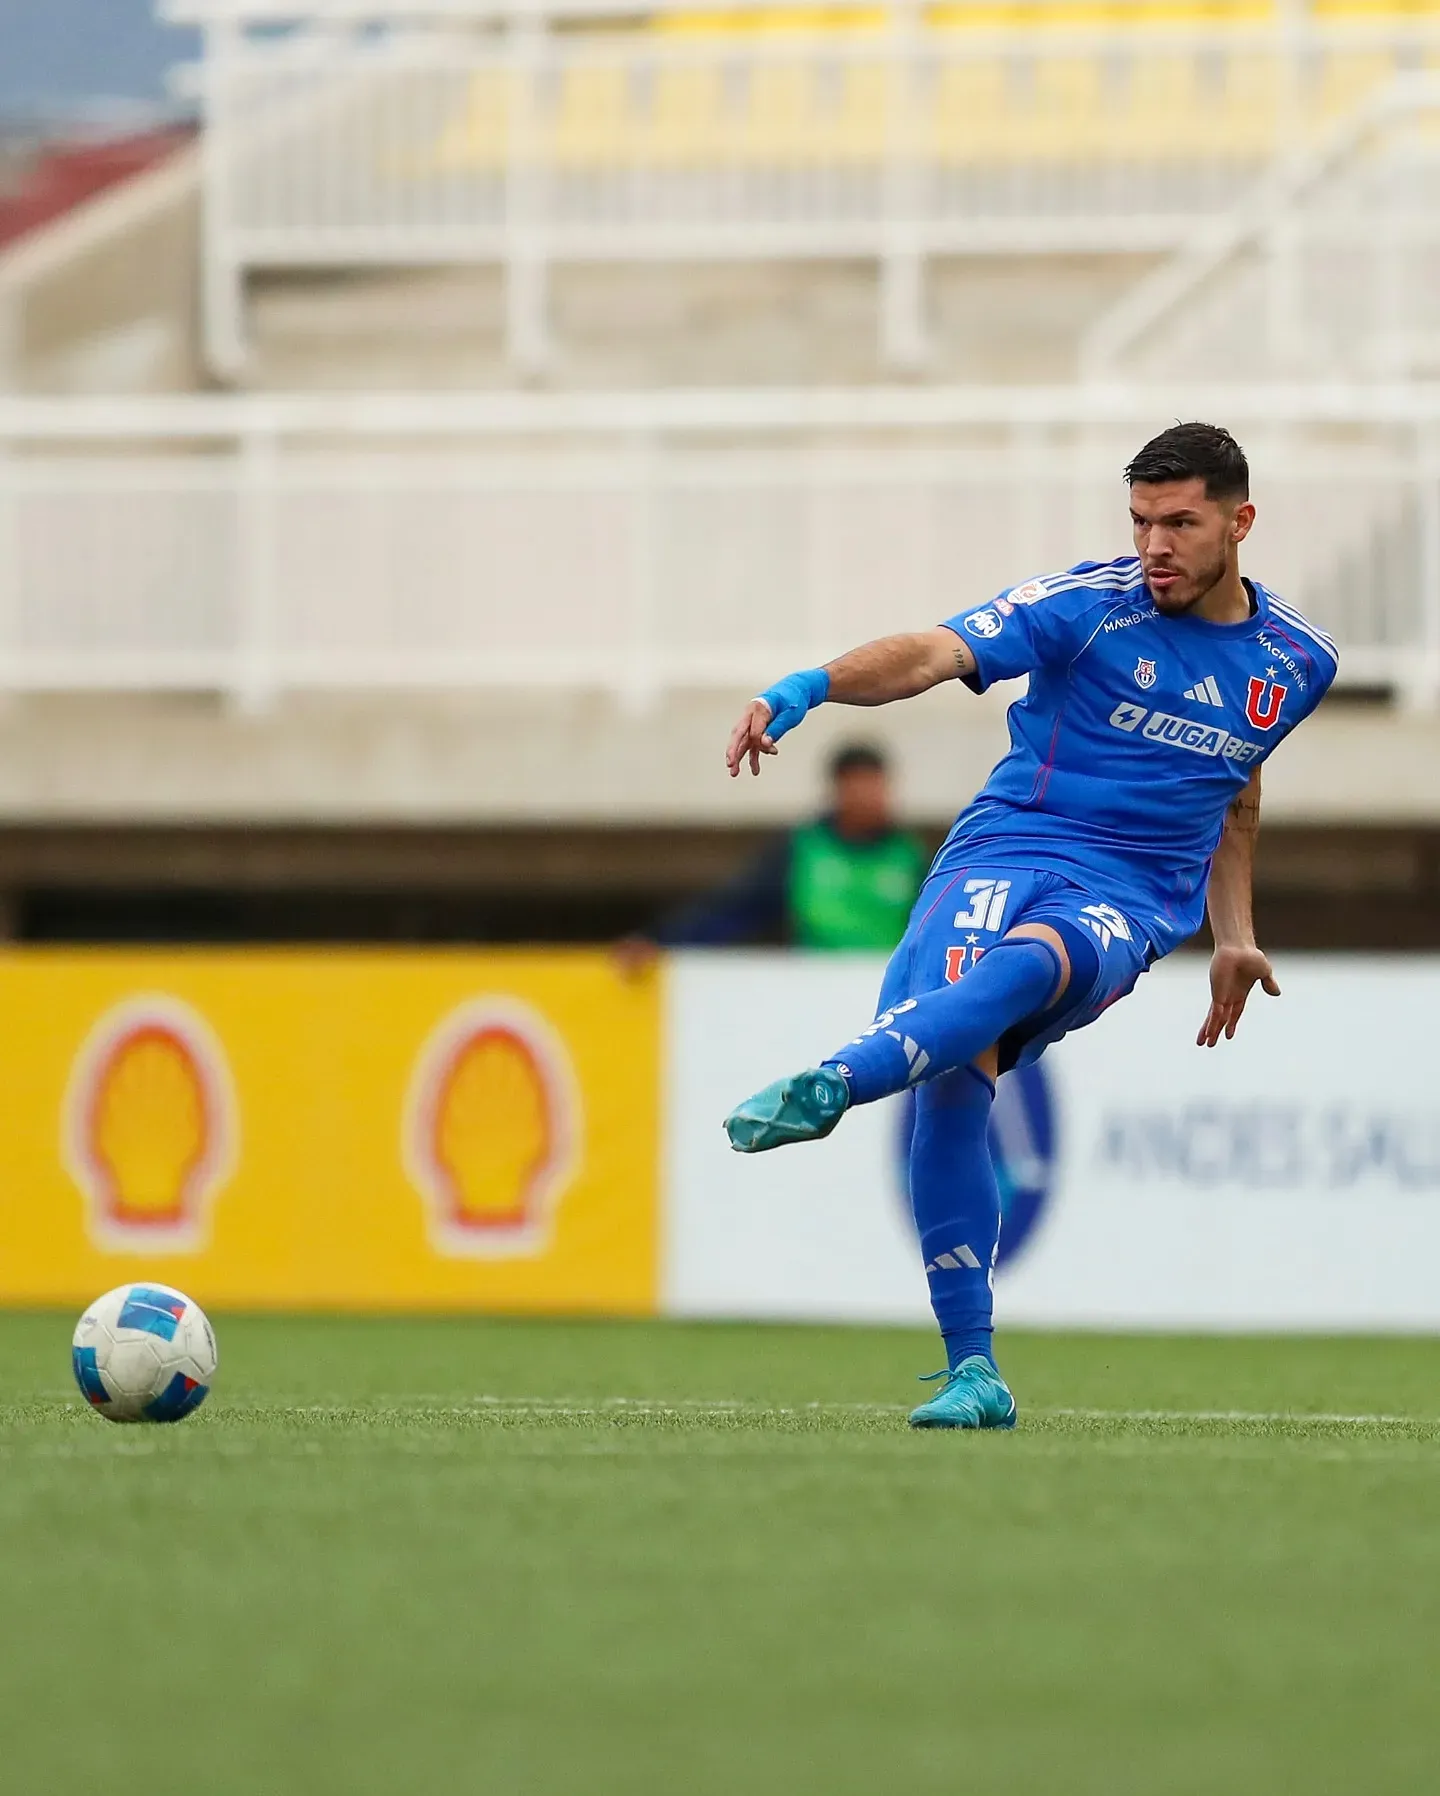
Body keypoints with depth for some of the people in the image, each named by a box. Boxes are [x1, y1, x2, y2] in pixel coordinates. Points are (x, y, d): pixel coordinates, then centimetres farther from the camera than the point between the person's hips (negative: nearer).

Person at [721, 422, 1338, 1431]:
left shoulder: (1298, 662, 12)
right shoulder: (1090, 606, -2)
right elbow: (937, 654, -15)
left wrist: (1233, 933, 31)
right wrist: (805, 689, -32)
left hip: (1129, 900, 1)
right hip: (1004, 852, -1)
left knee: (1033, 961, -37)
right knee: (953, 1071, -27)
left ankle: (830, 1086, -57)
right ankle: (974, 1372, -19)